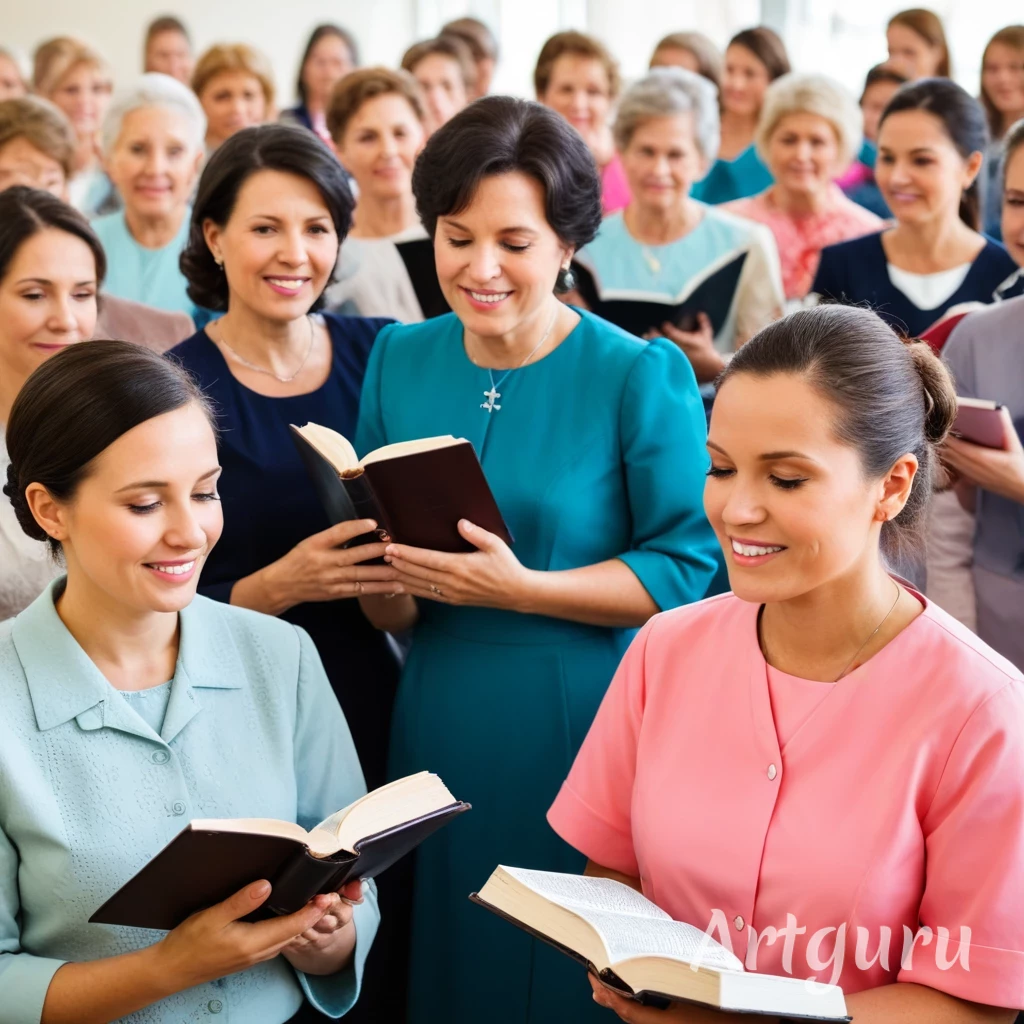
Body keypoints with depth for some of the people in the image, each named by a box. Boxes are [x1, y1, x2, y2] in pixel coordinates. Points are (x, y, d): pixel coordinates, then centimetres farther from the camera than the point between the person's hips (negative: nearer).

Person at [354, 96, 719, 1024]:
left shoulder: (643, 377, -8)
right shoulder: (399, 359, 6)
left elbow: (686, 566, -11)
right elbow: (385, 612, 10)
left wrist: (518, 588, -20)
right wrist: (392, 587, -13)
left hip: (584, 732, -4)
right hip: (437, 728, 4)